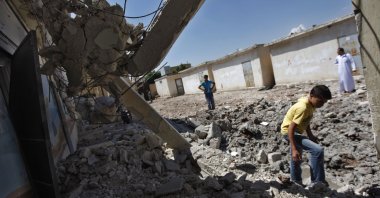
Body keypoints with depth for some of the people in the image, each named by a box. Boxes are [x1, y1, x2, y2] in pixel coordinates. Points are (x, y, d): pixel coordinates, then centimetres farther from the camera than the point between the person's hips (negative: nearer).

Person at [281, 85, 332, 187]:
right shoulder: (303, 107, -29)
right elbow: (291, 129, -32)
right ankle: (318, 182, -9)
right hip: (289, 132, -10)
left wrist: (310, 135, 19)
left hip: (296, 132, 10)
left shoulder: (310, 104, -2)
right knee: (318, 150, -23)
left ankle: (296, 182, 46)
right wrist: (294, 149, -34)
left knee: (297, 159, 25)